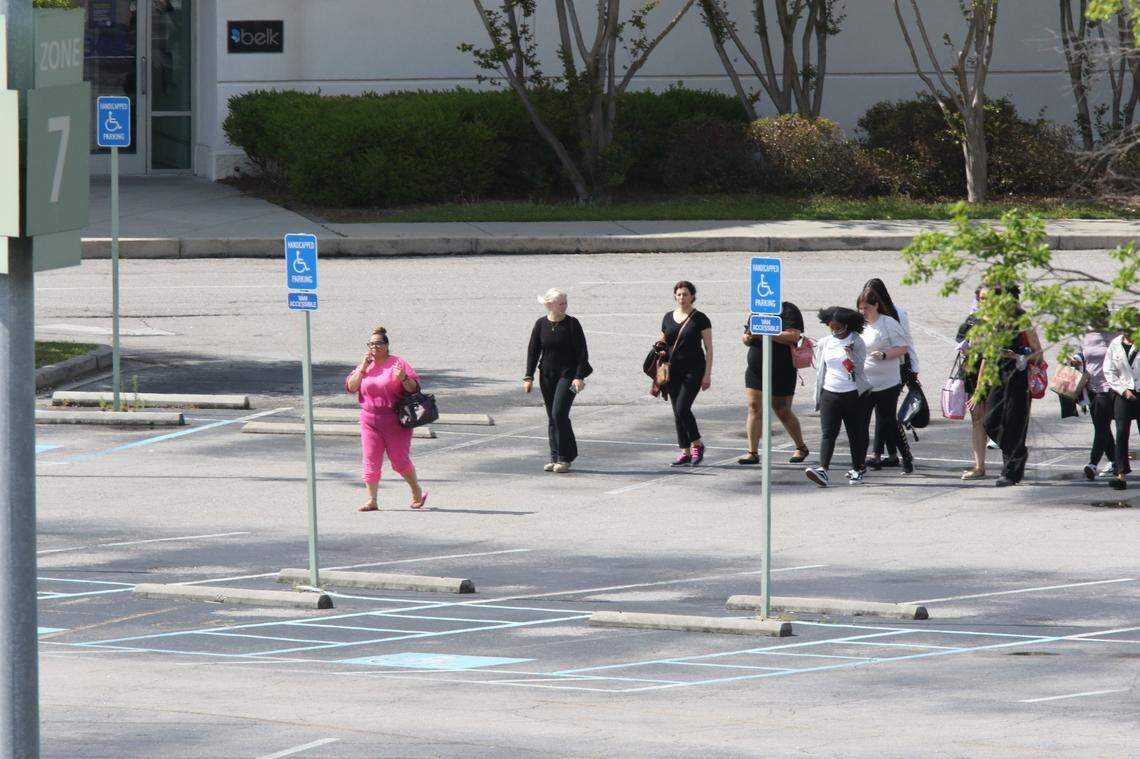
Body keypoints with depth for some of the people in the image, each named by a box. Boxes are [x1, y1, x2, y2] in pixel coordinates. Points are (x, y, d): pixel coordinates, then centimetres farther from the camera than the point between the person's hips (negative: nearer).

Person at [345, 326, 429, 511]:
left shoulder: (397, 363, -2)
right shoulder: (365, 366, 11)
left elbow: (414, 388, -4)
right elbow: (350, 387, 2)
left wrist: (403, 378, -25)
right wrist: (363, 368, -7)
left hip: (395, 421, -4)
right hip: (369, 420, 4)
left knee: (400, 460, 0)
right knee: (371, 460, -2)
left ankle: (417, 492, 21)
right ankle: (371, 501, 1)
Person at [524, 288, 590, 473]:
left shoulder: (572, 324, -5)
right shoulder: (541, 324, 3)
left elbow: (582, 352, -5)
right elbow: (533, 351, 7)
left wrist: (579, 376, -13)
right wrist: (529, 377, 2)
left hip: (567, 375, -4)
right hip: (547, 375, 4)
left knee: (559, 413, -14)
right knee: (551, 418, 6)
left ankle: (565, 458, -6)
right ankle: (555, 458, 13)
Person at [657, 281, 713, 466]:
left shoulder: (700, 319, -3)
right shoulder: (668, 318, 11)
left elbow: (708, 348, -3)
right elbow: (663, 341, 22)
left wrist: (707, 374, -9)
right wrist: (661, 350, -2)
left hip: (693, 369, -5)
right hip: (673, 370, 5)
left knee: (682, 408, -16)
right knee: (677, 412, 4)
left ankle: (697, 444, 2)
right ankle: (685, 452, 10)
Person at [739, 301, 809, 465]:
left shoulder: (789, 311, -7)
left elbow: (793, 336, -21)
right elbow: (745, 339, 16)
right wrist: (747, 338, -9)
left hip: (781, 374, -5)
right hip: (756, 370, 5)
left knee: (783, 412, 4)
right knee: (754, 408, -5)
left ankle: (801, 448, 24)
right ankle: (753, 453, -3)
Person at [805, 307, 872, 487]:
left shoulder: (856, 342, -3)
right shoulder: (825, 343, 8)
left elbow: (858, 369, -7)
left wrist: (850, 354, -25)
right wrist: (818, 396, 16)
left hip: (853, 395, -3)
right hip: (829, 394, 3)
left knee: (855, 433, 6)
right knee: (828, 433, -9)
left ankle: (857, 469, 20)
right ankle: (823, 470, -20)